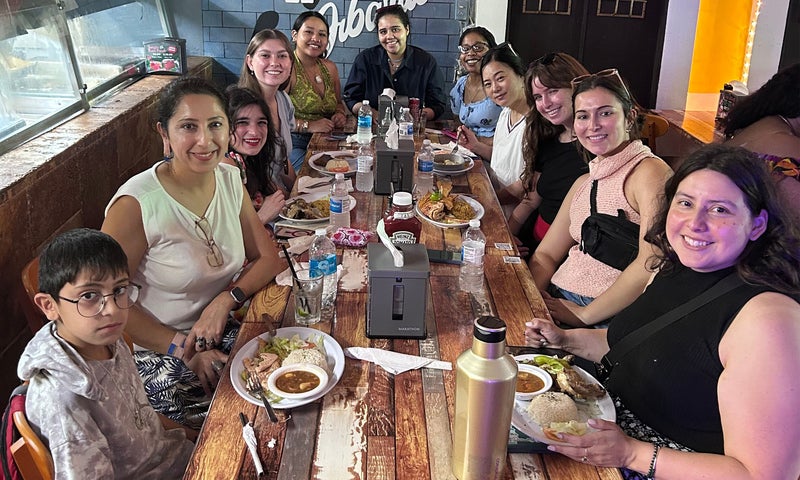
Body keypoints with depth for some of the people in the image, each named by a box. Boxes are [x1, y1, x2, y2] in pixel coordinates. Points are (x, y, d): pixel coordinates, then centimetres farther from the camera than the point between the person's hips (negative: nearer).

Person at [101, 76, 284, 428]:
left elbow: (268, 259, 4)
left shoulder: (230, 179, 0)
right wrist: (183, 349, -17)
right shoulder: (137, 204, -19)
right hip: (157, 356, -6)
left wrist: (225, 301, -14)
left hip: (222, 331, 6)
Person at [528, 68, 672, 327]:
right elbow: (545, 254, 15)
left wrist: (584, 315, -17)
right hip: (557, 301, 7)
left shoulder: (650, 172, -9)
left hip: (608, 317, -7)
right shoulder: (584, 183, 17)